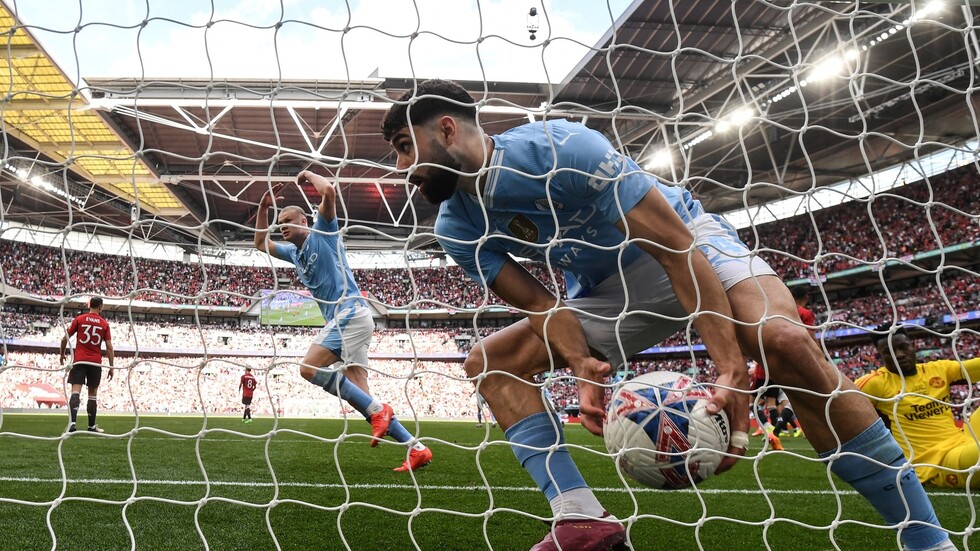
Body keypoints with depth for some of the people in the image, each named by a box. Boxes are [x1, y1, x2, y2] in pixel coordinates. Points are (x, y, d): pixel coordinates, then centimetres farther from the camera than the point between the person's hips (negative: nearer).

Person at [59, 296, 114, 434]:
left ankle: (72, 422, -25)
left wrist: (62, 355, 19)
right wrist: (111, 367, 5)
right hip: (95, 363, 1)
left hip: (79, 361, 0)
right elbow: (109, 347, 0)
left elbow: (65, 339, 2)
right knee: (93, 394, 10)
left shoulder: (79, 319, 3)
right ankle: (92, 426, 17)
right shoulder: (104, 323, 3)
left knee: (76, 392, -7)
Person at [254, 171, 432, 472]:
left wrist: (309, 174, 7)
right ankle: (416, 448, -6)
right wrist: (263, 206, 27)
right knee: (359, 394, -2)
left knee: (309, 368, -18)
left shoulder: (322, 233, 4)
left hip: (350, 312, -9)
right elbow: (261, 243, 38)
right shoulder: (294, 252, 25)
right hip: (342, 319, 9)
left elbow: (329, 191, -11)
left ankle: (376, 410, -17)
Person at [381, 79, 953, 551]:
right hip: (605, 289, 6)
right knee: (489, 359, -7)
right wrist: (584, 367, -28)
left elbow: (678, 250, -30)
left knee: (784, 341, -33)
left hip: (692, 243, -6)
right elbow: (538, 303, -8)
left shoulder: (558, 147, -29)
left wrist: (732, 372, -36)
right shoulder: (457, 227, -9)